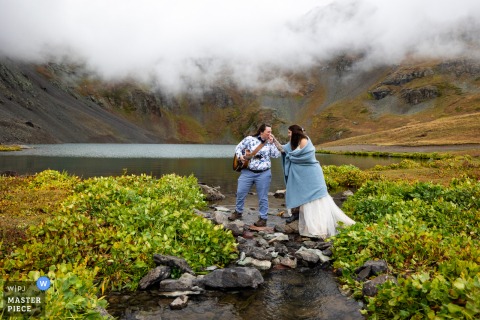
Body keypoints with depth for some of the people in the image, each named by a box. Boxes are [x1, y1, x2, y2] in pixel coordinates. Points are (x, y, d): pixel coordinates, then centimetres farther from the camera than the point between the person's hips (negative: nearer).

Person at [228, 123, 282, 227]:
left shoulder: (270, 143, 5)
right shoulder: (249, 139, -1)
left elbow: (277, 155, -4)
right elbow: (238, 148, 5)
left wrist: (271, 143, -9)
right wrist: (240, 156, -12)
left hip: (263, 173, 0)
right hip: (247, 171, 0)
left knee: (262, 197, 3)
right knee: (240, 192, 5)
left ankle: (263, 219, 15)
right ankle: (238, 212, 28)